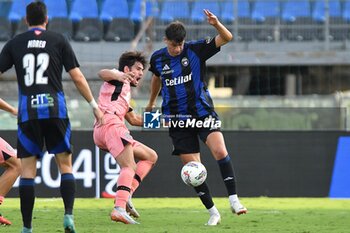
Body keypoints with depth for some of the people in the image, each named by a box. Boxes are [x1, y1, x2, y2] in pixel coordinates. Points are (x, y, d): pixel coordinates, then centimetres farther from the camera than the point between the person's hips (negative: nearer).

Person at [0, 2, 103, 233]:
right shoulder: (59, 40, 6)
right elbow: (77, 77, 3)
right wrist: (94, 105, 11)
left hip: (27, 111, 1)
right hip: (55, 109, 0)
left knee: (28, 169, 3)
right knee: (65, 164, 9)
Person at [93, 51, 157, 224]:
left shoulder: (124, 91, 36)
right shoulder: (119, 78, 9)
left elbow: (133, 119, 41)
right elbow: (102, 73, -15)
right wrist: (119, 76, -36)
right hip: (110, 124, -10)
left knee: (150, 156, 15)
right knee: (129, 167, -22)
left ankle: (126, 196, -4)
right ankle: (120, 208, -42)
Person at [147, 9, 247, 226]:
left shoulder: (196, 50, -6)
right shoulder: (158, 58, 2)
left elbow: (226, 38, -14)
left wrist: (217, 24, -34)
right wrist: (151, 103, 37)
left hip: (202, 112, -2)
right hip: (178, 120, 2)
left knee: (220, 151, -25)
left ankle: (234, 199, -21)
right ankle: (213, 212, 8)